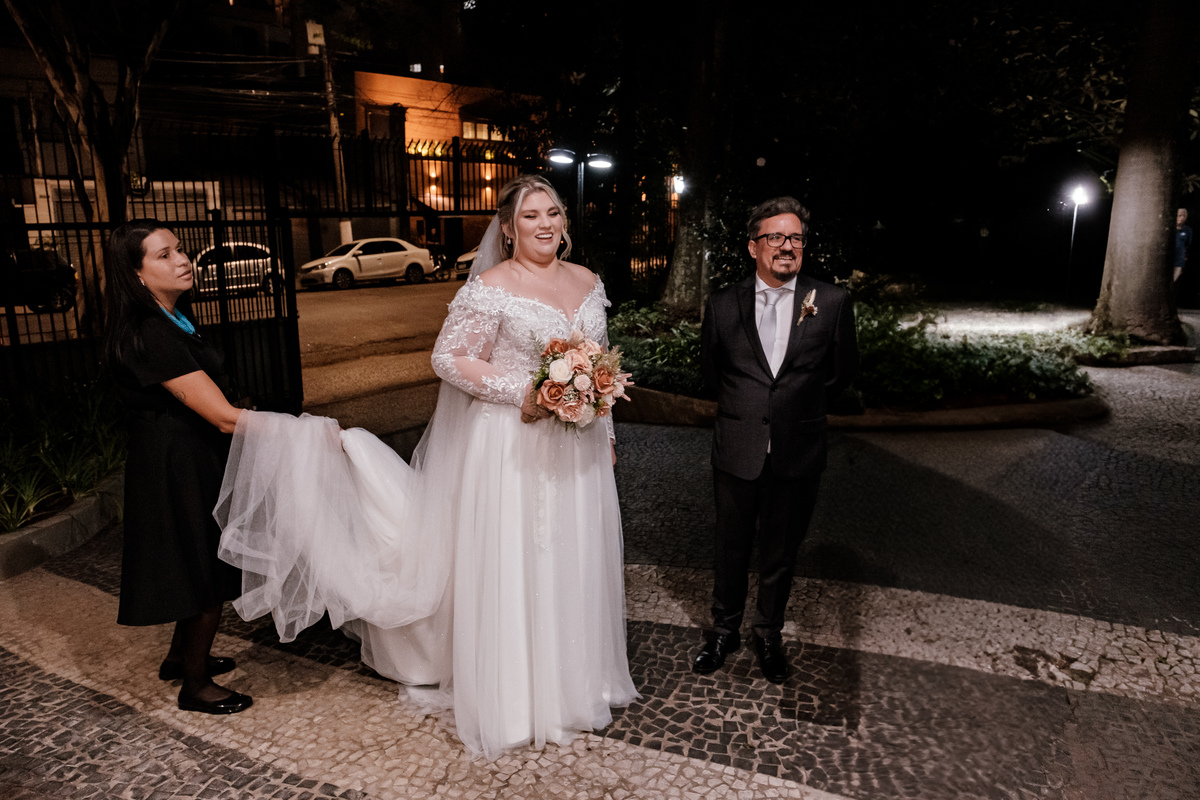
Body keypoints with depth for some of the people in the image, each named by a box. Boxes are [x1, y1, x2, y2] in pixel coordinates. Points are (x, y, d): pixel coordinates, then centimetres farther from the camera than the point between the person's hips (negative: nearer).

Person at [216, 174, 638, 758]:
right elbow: (448, 358, -13)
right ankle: (514, 697, 24)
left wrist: (606, 430, 15)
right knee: (511, 564, 4)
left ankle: (574, 677, 39)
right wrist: (522, 393, -21)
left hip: (578, 448, 6)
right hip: (512, 447, -6)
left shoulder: (588, 282, 8)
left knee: (574, 562, 17)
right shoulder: (492, 286, -11)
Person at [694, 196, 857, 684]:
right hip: (737, 454, 0)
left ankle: (769, 635, 35)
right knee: (731, 550, 14)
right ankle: (724, 630, 35)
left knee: (781, 554, 15)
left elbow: (842, 371, 9)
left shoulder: (831, 303, -4)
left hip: (798, 456, 0)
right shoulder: (723, 305, -2)